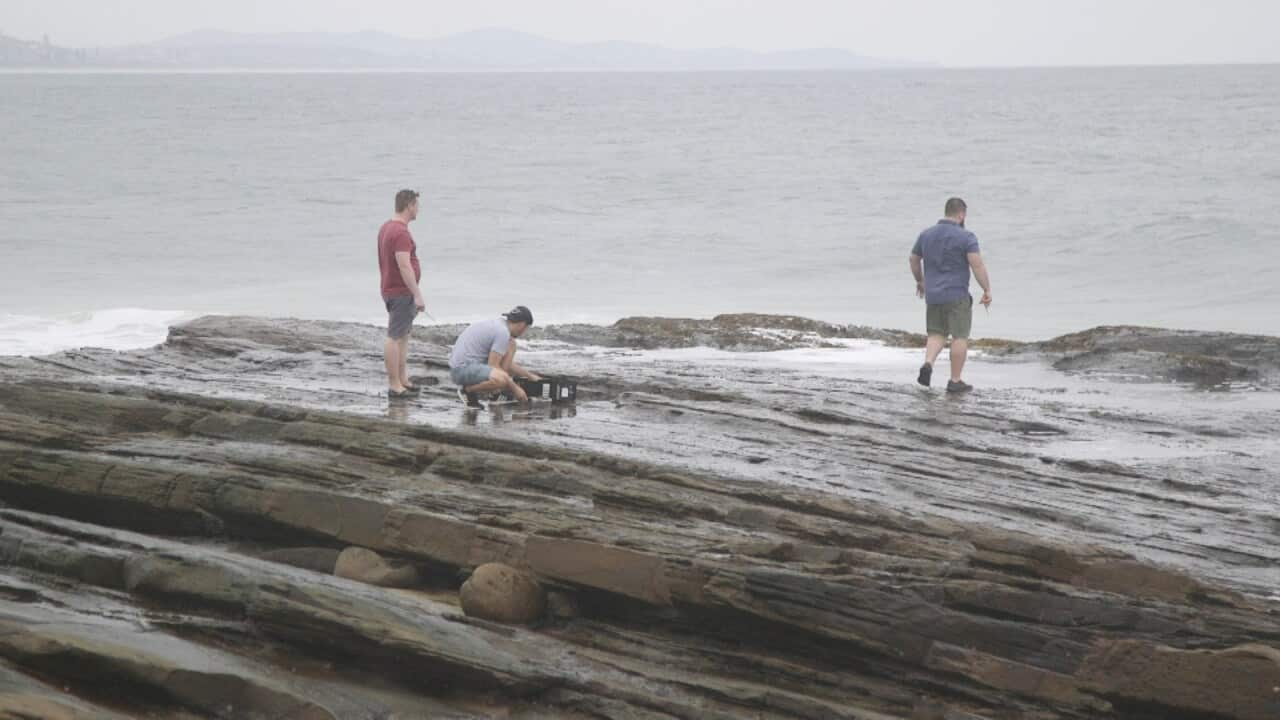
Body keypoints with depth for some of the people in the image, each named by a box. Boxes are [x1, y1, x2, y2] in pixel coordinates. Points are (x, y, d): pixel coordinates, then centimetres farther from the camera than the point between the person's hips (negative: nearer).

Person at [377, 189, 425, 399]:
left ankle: (402, 380, 23)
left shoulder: (387, 227, 12)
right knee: (395, 337, -7)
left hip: (393, 290, 10)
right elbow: (405, 266, -25)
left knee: (403, 335, 16)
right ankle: (394, 385, -5)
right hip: (400, 293, -10)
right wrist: (417, 295, -23)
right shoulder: (400, 232, -20)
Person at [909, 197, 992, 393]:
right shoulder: (966, 237, -11)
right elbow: (977, 265, -19)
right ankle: (955, 381, 4)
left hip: (933, 296, 5)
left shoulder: (926, 235, 6)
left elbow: (914, 260, 17)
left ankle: (927, 364, -10)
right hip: (957, 296, -5)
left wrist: (920, 281, 32)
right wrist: (987, 290, -13)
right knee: (960, 337, 4)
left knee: (937, 335, 15)